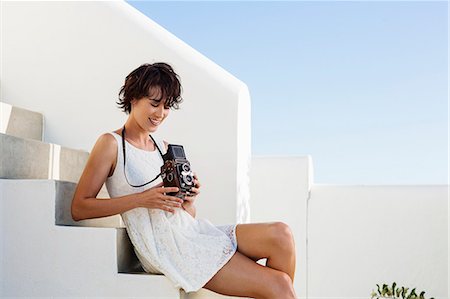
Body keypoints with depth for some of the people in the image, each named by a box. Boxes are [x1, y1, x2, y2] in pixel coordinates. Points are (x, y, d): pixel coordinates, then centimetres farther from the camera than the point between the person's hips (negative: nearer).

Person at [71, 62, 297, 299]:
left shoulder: (165, 148, 20)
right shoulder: (111, 144, 1)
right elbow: (78, 209, -8)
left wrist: (189, 201, -3)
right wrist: (141, 199, -16)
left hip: (193, 231, 7)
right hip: (166, 248, -7)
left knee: (280, 234, -19)